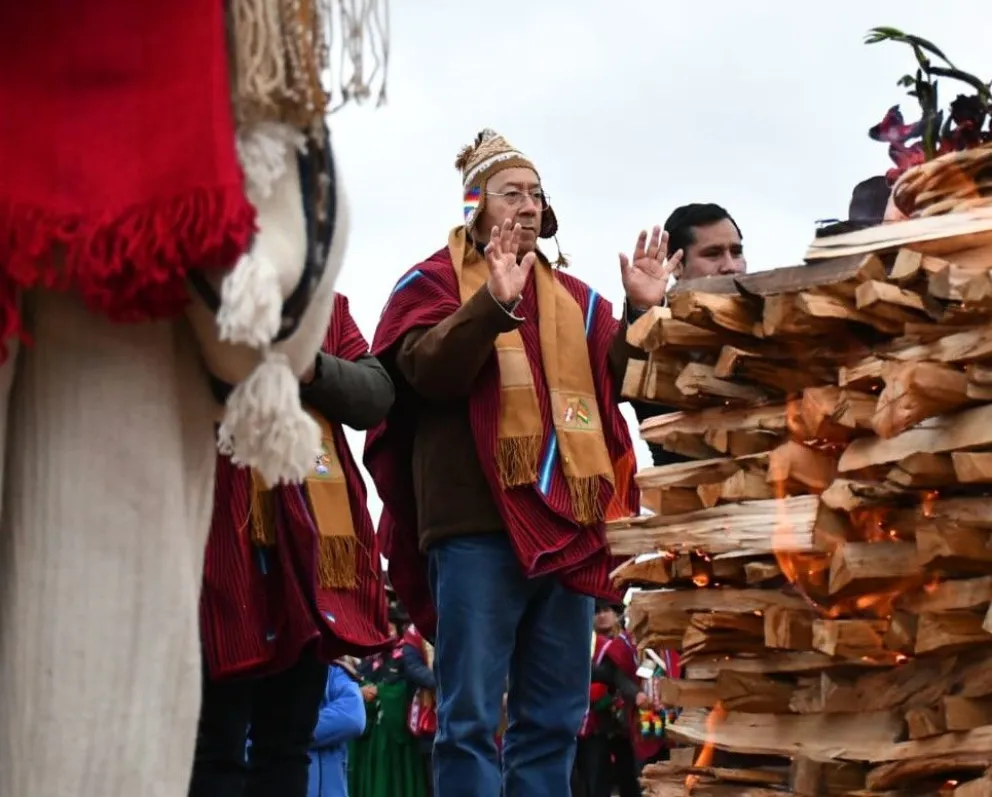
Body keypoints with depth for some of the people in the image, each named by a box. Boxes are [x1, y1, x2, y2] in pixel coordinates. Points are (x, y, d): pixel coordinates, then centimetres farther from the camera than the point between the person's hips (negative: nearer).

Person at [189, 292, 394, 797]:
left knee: (289, 741, 7)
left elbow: (377, 395, 5)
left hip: (312, 528, 5)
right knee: (217, 741, -5)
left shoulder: (327, 304, 17)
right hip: (221, 525, -5)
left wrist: (311, 366, -12)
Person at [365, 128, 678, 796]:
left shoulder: (574, 296, 21)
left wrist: (643, 312, -2)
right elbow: (427, 370, -12)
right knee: (472, 716, -8)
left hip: (568, 521, 6)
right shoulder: (436, 280, 6)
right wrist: (495, 302, -24)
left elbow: (618, 379, 12)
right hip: (478, 521, -5)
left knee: (555, 718, 7)